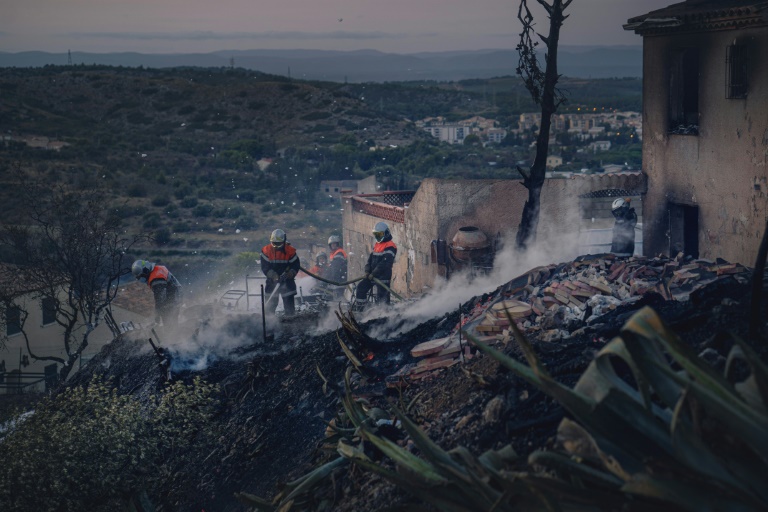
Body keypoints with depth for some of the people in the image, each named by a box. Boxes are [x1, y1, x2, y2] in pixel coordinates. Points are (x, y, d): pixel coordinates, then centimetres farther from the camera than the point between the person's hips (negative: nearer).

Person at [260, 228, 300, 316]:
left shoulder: (290, 251, -6)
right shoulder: (266, 250, -5)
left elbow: (296, 266, -4)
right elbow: (264, 267, -7)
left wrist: (289, 274, -23)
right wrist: (273, 275, -22)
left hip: (287, 281, -1)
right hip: (272, 280, 1)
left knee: (289, 303, -3)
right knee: (271, 303, 1)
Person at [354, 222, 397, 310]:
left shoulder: (390, 246, -12)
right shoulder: (377, 245, 18)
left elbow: (385, 263, -20)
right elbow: (370, 259, 16)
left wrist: (373, 273, -22)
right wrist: (367, 271, -1)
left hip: (383, 276, -8)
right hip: (372, 275, 9)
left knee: (381, 297, -10)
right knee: (361, 287, 1)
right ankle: (358, 309, 6)